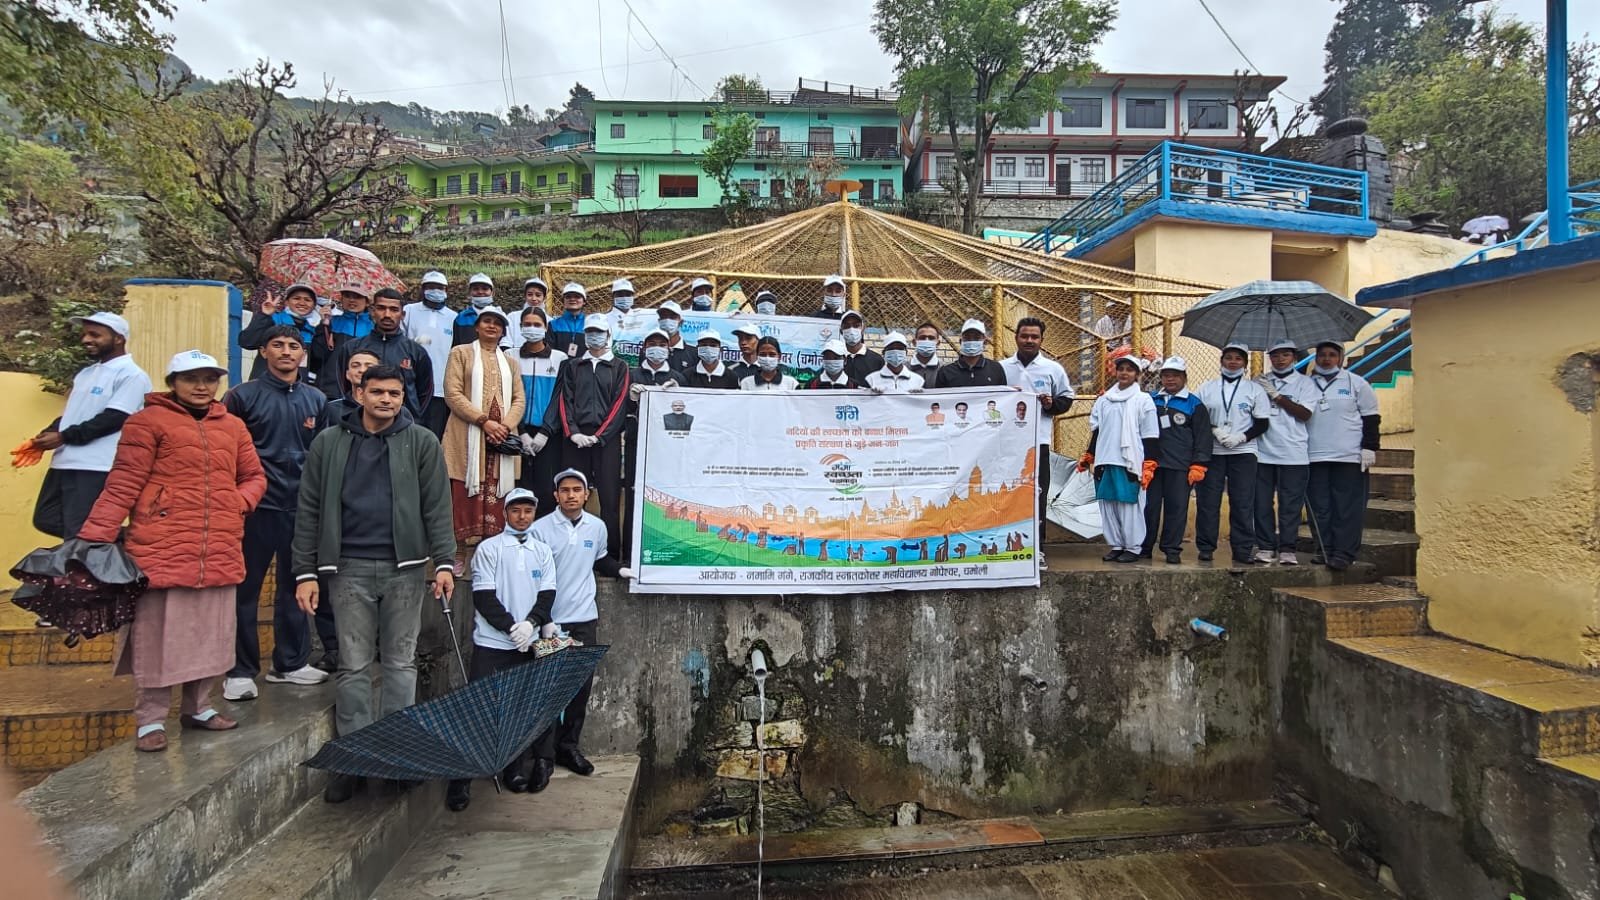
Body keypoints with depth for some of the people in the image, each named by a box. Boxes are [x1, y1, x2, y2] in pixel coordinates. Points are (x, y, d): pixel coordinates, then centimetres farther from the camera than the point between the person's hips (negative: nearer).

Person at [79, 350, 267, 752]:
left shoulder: (233, 428, 14)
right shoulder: (149, 421, -1)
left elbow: (254, 476, 21)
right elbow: (122, 485, -6)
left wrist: (241, 500, 0)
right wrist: (94, 537, -13)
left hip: (219, 553, 5)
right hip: (161, 550, -5)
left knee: (210, 636, 13)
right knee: (157, 637, 2)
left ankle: (198, 707, 29)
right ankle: (151, 719, 17)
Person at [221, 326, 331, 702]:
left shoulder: (316, 400, 10)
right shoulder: (243, 395, -1)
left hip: (302, 506, 4)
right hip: (257, 505, -4)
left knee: (295, 586, 12)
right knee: (245, 588, 2)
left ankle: (291, 663, 25)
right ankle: (240, 671, 13)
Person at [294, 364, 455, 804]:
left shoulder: (422, 442, 4)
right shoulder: (329, 443, 6)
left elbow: (437, 507, 0)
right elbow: (309, 512, 6)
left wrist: (444, 562, -8)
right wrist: (305, 572, 1)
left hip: (405, 566, 0)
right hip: (349, 568, 1)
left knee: (401, 662, 7)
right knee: (353, 666, 6)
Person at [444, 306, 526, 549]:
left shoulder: (510, 361, 21)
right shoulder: (461, 353, 9)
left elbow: (519, 399, 12)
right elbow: (452, 394, -3)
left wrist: (506, 425, -7)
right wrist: (484, 421, -13)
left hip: (502, 438, 3)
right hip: (469, 436, -3)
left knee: (498, 499, -2)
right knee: (465, 496, -7)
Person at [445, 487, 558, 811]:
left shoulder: (543, 551, 10)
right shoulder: (488, 548, -2)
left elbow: (547, 594, 6)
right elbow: (483, 596, -8)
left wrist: (530, 622, -11)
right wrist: (511, 627, -13)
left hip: (528, 642, 4)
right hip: (491, 642, -3)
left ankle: (516, 769, 23)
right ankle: (461, 780, 4)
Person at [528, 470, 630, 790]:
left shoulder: (598, 527, 4)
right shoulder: (541, 529, -8)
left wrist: (620, 570, 10)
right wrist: (544, 620, -13)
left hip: (585, 620, 4)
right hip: (551, 621, -4)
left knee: (581, 687, 11)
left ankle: (569, 746, 27)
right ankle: (544, 758, 11)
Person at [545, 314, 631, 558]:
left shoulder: (619, 367, 9)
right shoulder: (572, 366, 16)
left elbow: (620, 404, 0)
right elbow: (565, 401, 8)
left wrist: (598, 436, -10)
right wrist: (573, 432, -8)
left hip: (607, 439, -2)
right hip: (574, 438, 2)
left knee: (610, 497, -4)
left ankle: (610, 554, 0)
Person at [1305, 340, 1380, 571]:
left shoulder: (1356, 383, 5)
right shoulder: (1307, 385, 13)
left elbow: (1370, 417, 3)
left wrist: (1369, 447, -5)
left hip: (1349, 456, -3)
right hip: (1315, 457, 3)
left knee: (1347, 507, -4)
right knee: (1319, 508, 3)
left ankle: (1344, 552, -2)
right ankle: (1324, 551, 10)